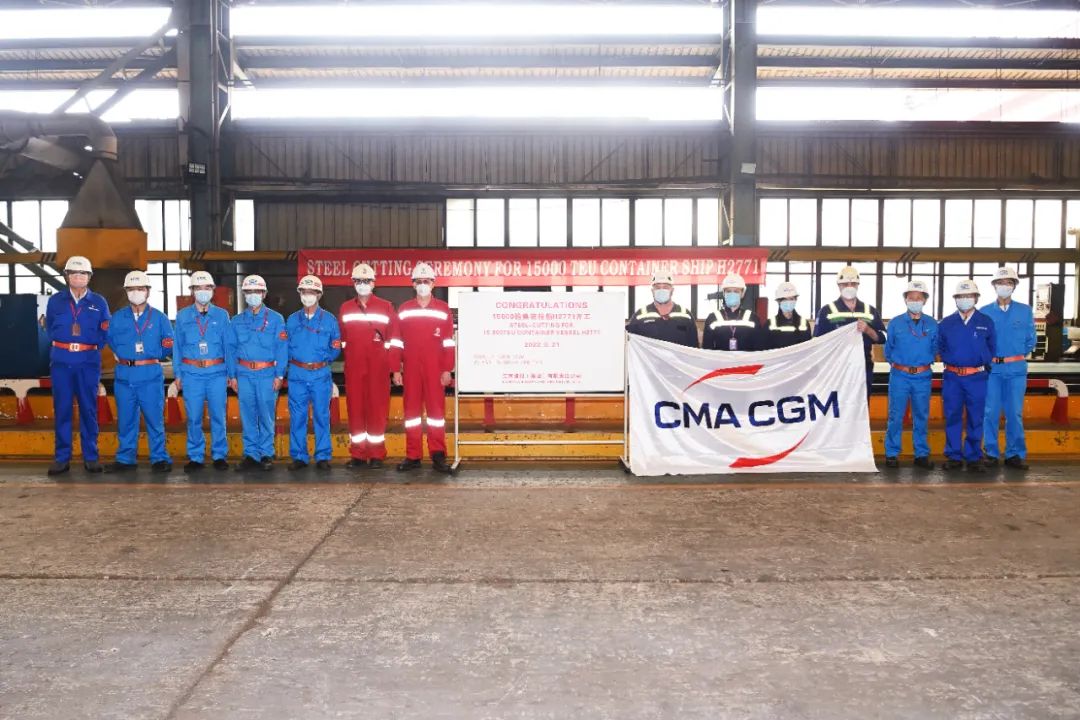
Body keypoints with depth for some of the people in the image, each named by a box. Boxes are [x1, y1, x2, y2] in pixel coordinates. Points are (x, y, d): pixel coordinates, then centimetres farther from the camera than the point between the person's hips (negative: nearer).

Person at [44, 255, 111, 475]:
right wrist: (59, 345, 6)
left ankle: (91, 457, 9)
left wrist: (94, 347, 0)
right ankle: (61, 457, 9)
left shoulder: (99, 302, 6)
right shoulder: (56, 301, 7)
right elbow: (49, 329, 14)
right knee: (61, 408, 2)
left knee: (89, 409, 3)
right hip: (61, 360, 1)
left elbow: (107, 331, 8)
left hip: (89, 361, -1)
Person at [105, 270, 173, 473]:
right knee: (125, 419, 7)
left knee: (155, 418, -2)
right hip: (124, 376, 2)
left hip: (151, 375, -2)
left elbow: (169, 345, 7)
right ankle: (125, 459, 16)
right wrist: (122, 355, 8)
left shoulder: (158, 317, 5)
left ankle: (159, 458, 5)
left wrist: (153, 356, 0)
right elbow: (111, 341, 19)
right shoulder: (117, 318, 10)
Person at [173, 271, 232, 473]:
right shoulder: (183, 316, 8)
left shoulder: (221, 315, 7)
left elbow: (229, 345, 6)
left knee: (218, 415, 1)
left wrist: (231, 373, 1)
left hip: (217, 372, 0)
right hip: (192, 373, 0)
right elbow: (177, 346, 9)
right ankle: (196, 457, 12)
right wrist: (177, 374, 4)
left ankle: (219, 455, 12)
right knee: (193, 417, 2)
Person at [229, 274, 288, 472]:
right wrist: (232, 376, 4)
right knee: (247, 416, 5)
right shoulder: (237, 321, 11)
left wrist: (279, 375, -8)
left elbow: (282, 348, -1)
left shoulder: (276, 319, 3)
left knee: (267, 415, 0)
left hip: (267, 373, -2)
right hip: (244, 373, 3)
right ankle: (251, 454, 14)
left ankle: (266, 454, 10)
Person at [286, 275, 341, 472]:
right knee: (297, 417, 4)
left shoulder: (329, 320, 4)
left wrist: (322, 359, -3)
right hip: (297, 375, 1)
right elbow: (285, 346, 9)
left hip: (321, 375, -1)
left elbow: (335, 349, 5)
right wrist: (294, 358, -3)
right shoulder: (292, 320, 9)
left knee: (322, 416, 2)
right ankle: (298, 456, 13)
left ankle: (323, 457, 11)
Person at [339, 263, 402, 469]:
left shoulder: (386, 307, 4)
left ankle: (377, 455, 9)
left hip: (378, 368, -2)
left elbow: (395, 341, 1)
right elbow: (341, 339, 13)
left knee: (377, 409, 1)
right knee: (355, 409, 4)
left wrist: (396, 369, -3)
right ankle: (358, 455, 12)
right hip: (353, 368, 2)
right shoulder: (345, 309, 12)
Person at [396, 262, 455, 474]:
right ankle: (413, 456, 11)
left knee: (436, 408, 1)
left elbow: (448, 342, 1)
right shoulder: (403, 310, 8)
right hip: (411, 368, 2)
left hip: (435, 368, -1)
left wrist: (447, 370, -4)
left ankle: (438, 456, 5)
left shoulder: (443, 309, 4)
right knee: (411, 409, 5)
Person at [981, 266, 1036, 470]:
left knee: (1015, 413, 1)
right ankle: (991, 453, 9)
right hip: (992, 369, 0)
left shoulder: (1025, 311, 6)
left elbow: (1030, 340, 9)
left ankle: (1015, 454, 9)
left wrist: (1016, 355, 5)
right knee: (990, 412, 0)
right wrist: (989, 357, 1)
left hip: (1016, 369, 1)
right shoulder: (984, 312, 3)